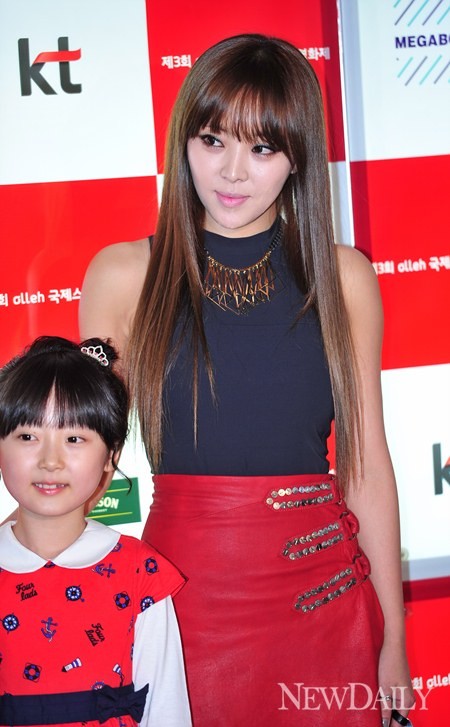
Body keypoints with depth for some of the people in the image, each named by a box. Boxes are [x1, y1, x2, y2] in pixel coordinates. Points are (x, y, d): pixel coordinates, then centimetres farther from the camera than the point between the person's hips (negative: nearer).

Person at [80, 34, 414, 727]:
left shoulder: (343, 278, 0)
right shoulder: (122, 275, -2)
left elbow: (366, 463, 1)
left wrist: (393, 638, 4)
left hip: (322, 594, 1)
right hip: (184, 592, 0)